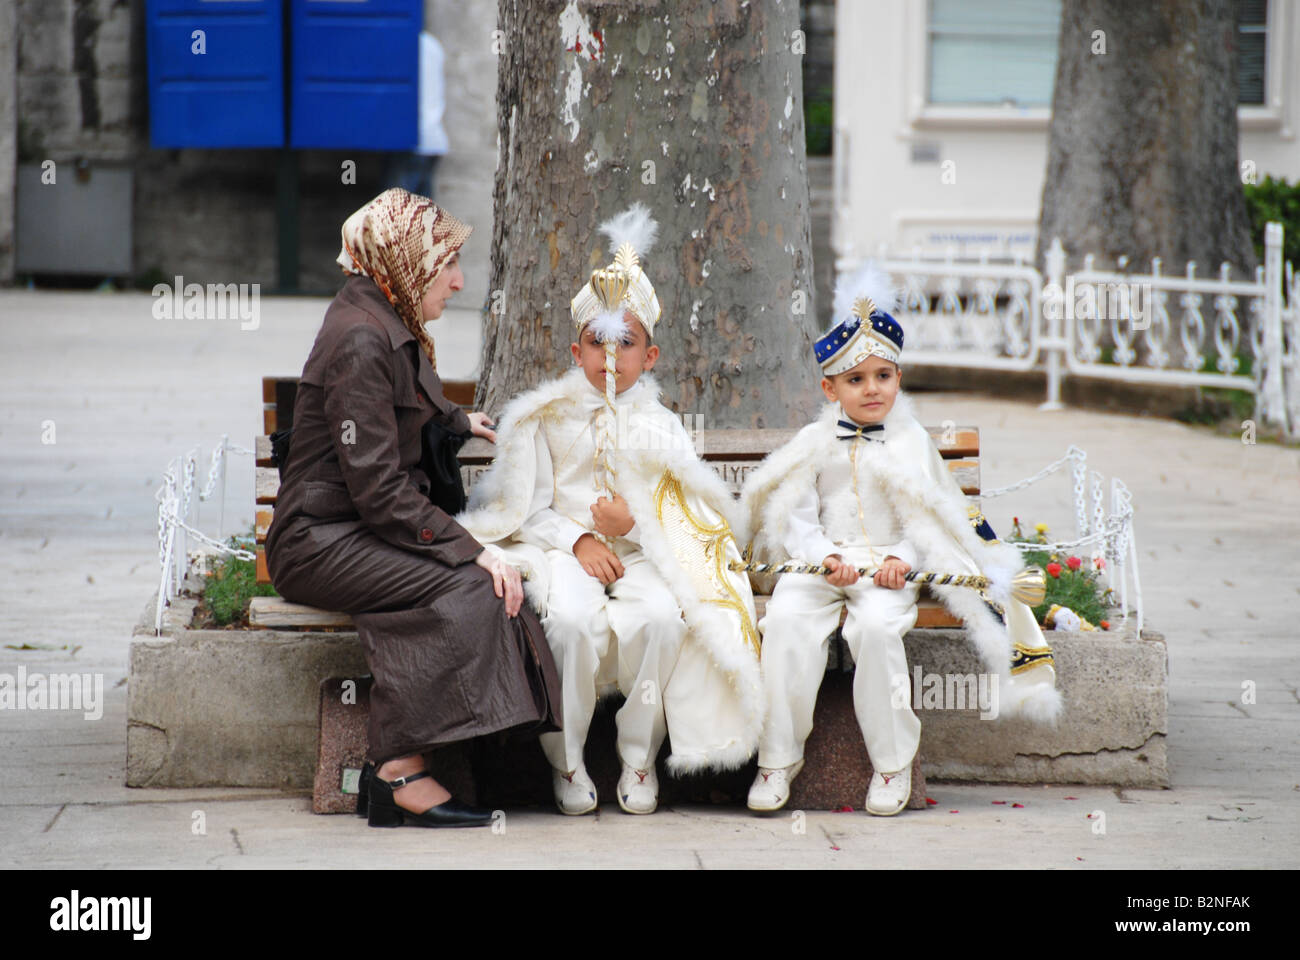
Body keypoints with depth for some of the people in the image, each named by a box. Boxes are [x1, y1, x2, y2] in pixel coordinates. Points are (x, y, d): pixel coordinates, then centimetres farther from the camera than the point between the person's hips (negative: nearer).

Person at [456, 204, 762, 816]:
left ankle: (639, 759, -15)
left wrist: (634, 523, -14)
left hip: (640, 554, 1)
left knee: (662, 616, -33)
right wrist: (579, 542, -14)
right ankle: (566, 762, -19)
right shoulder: (547, 418, 9)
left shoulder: (660, 427, 12)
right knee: (572, 618, -36)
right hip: (563, 548, -1)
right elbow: (529, 508, 3)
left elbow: (682, 514, 7)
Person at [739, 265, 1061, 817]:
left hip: (887, 568, -1)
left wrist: (900, 559, -15)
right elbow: (798, 518, 4)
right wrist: (827, 557, -15)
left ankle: (892, 761, -19)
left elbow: (928, 523, 5)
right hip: (821, 563, 1)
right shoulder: (815, 444, 12)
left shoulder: (911, 444, 10)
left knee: (877, 625, -33)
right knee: (787, 620, -29)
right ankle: (779, 755, -18)